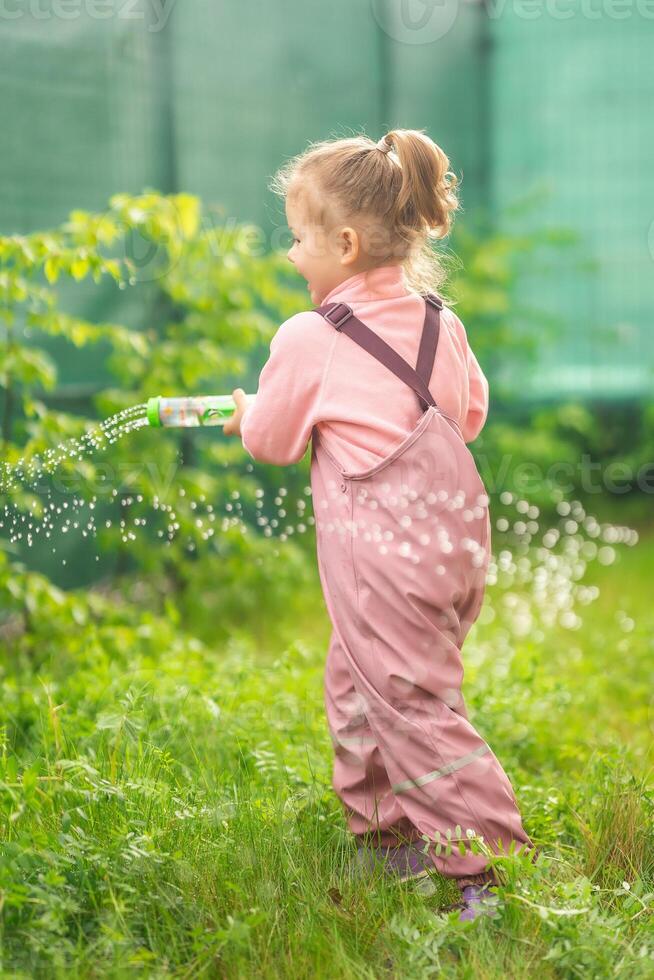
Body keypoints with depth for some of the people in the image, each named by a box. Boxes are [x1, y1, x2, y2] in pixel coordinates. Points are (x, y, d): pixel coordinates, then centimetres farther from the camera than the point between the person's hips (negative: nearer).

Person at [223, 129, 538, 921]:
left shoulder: (309, 339, -12)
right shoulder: (439, 321, 6)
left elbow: (272, 440, 1)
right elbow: (472, 412, 18)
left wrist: (247, 414, 23)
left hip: (379, 545, -8)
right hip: (455, 527, 8)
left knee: (413, 705, -1)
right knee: (354, 677, 21)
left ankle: (491, 866, 3)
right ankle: (386, 831, 29)